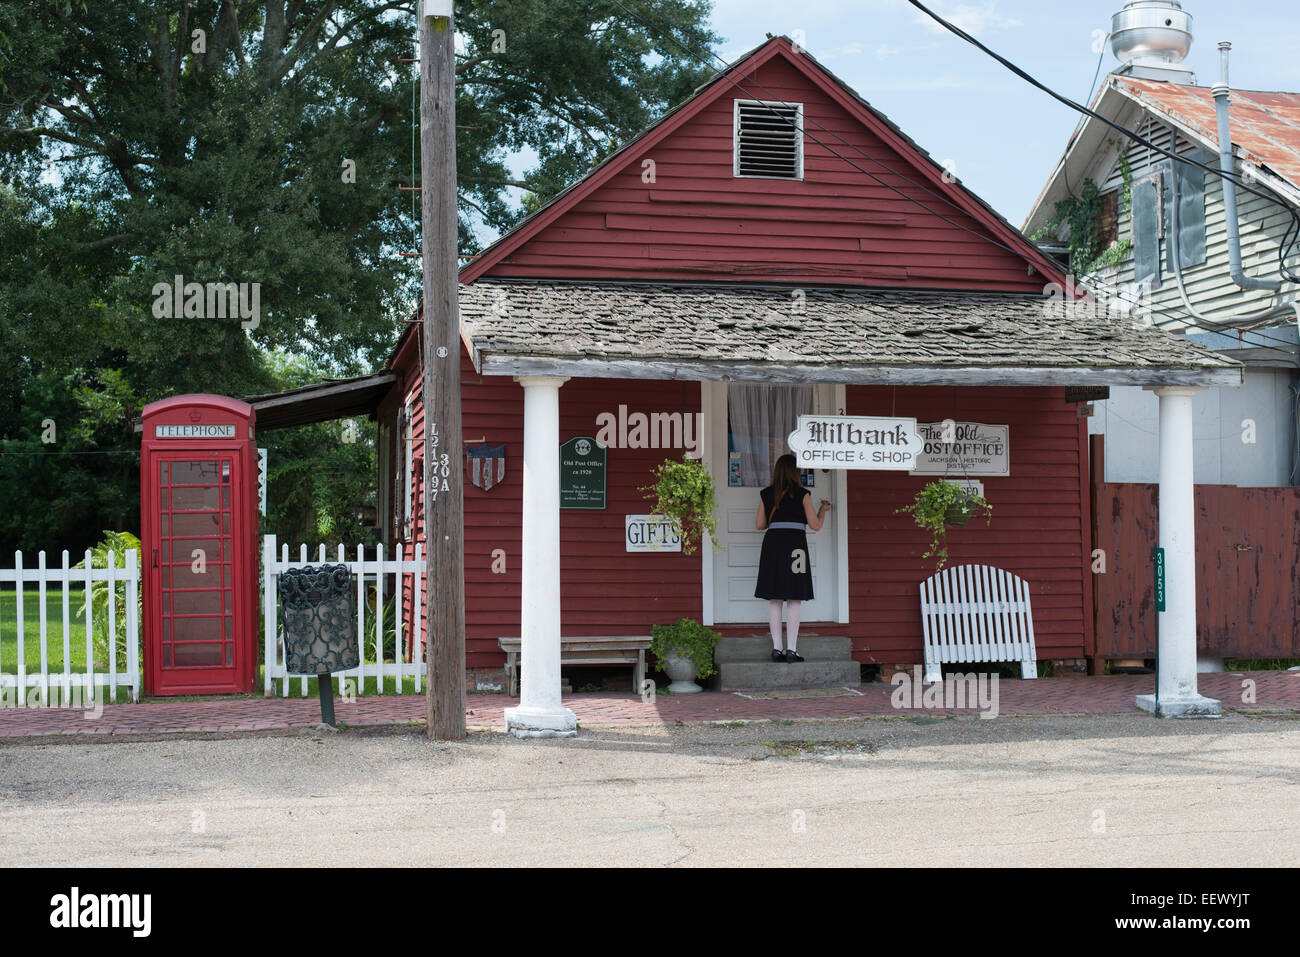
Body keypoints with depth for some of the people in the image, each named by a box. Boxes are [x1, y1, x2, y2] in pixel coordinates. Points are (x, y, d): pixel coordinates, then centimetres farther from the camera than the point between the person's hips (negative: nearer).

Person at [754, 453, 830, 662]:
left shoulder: (766, 494, 8)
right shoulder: (802, 494, -2)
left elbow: (759, 524, 12)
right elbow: (815, 525, 2)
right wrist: (823, 509, 22)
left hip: (772, 544, 4)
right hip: (795, 546, -4)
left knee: (774, 600, 7)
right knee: (794, 600, -1)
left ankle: (777, 649, 5)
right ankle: (791, 650, -4)